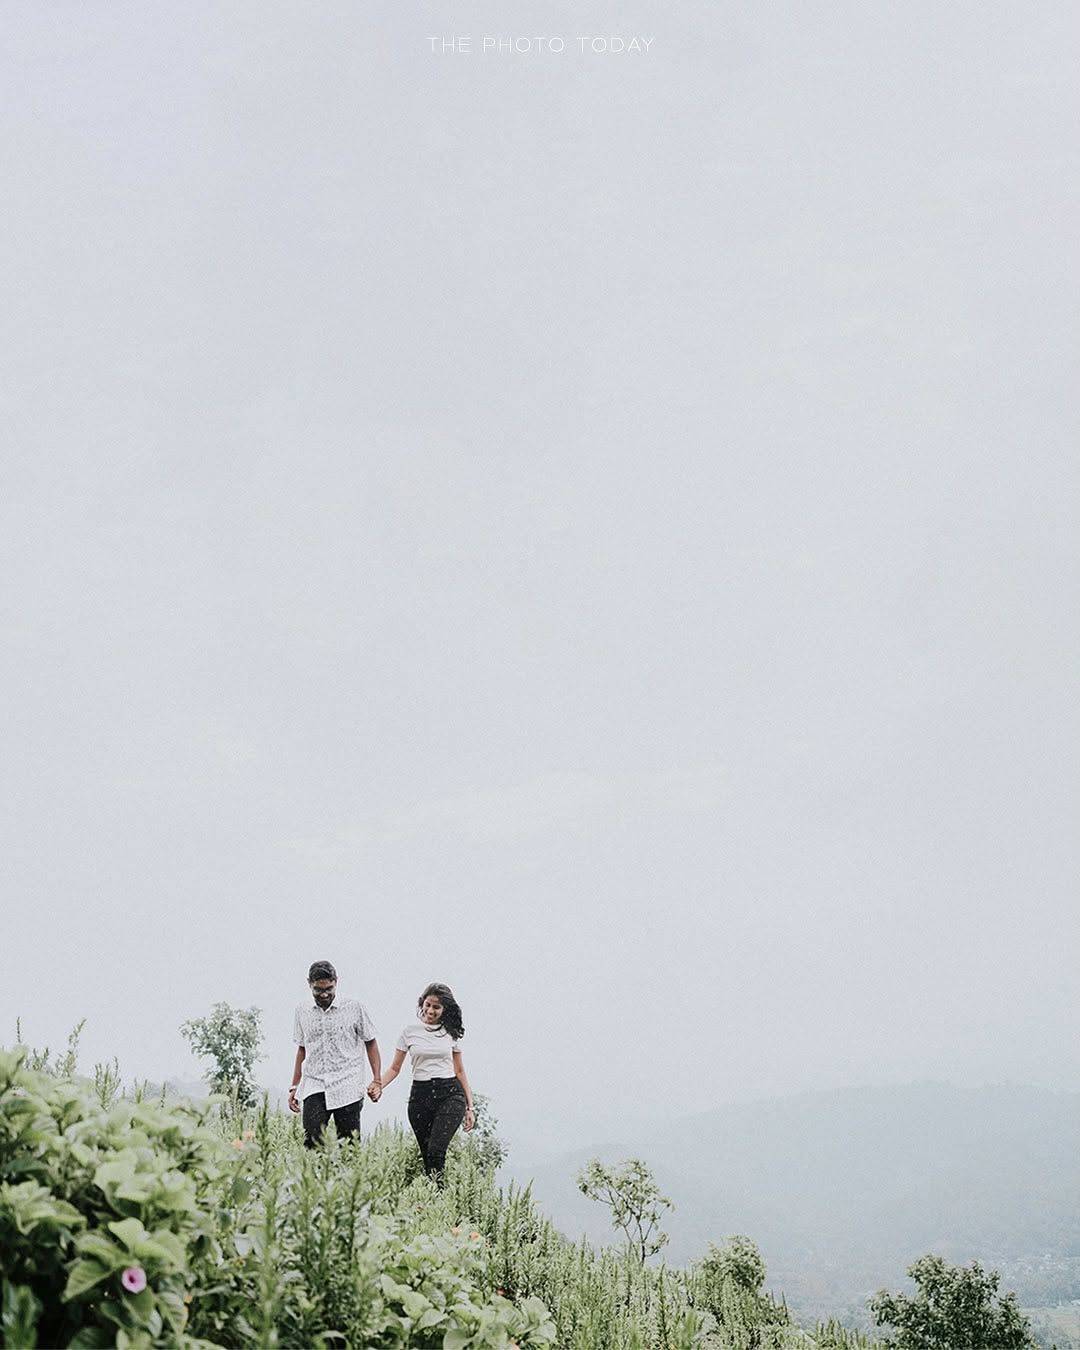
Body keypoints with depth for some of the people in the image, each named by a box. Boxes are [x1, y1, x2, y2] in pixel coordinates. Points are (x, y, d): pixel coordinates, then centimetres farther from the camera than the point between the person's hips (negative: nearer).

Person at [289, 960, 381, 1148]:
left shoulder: (355, 1009, 1)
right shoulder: (303, 1013, 11)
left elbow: (371, 1043, 6)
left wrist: (376, 1080, -3)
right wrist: (295, 1087, 17)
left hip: (347, 1089, -2)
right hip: (313, 1088, 2)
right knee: (312, 1141, -13)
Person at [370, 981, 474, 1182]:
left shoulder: (450, 1032, 7)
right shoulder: (410, 1031, 5)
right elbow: (395, 1068, 7)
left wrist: (470, 1107, 11)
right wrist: (379, 1086, -13)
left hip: (450, 1094, -1)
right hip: (420, 1096, 1)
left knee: (436, 1150, -20)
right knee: (426, 1155, 1)